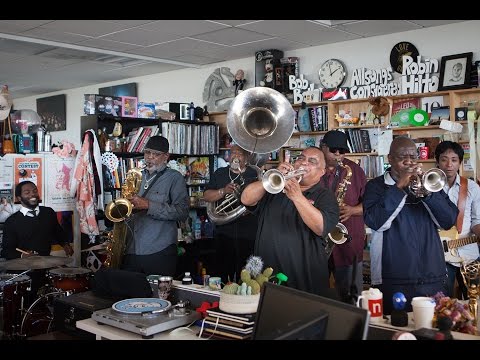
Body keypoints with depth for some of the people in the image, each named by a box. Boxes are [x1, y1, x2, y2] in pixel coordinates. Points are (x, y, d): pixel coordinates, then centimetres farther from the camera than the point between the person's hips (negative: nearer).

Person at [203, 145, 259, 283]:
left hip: (248, 235, -2)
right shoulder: (219, 174, 13)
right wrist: (223, 191, -12)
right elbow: (206, 196, 4)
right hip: (224, 232, 2)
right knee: (223, 272, 6)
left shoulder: (255, 174, 5)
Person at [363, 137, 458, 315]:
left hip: (433, 276, 4)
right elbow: (375, 222, -15)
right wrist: (399, 187, -16)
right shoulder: (376, 186, 2)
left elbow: (449, 221, 2)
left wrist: (427, 192, -13)